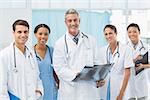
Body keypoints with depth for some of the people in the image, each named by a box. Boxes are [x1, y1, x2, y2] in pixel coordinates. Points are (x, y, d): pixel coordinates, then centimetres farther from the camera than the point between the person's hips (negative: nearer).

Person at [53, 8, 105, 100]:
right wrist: (76, 75, -18)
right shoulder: (60, 43, 1)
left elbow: (96, 62, 9)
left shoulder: (90, 40, 10)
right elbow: (59, 67, -5)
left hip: (89, 89, 2)